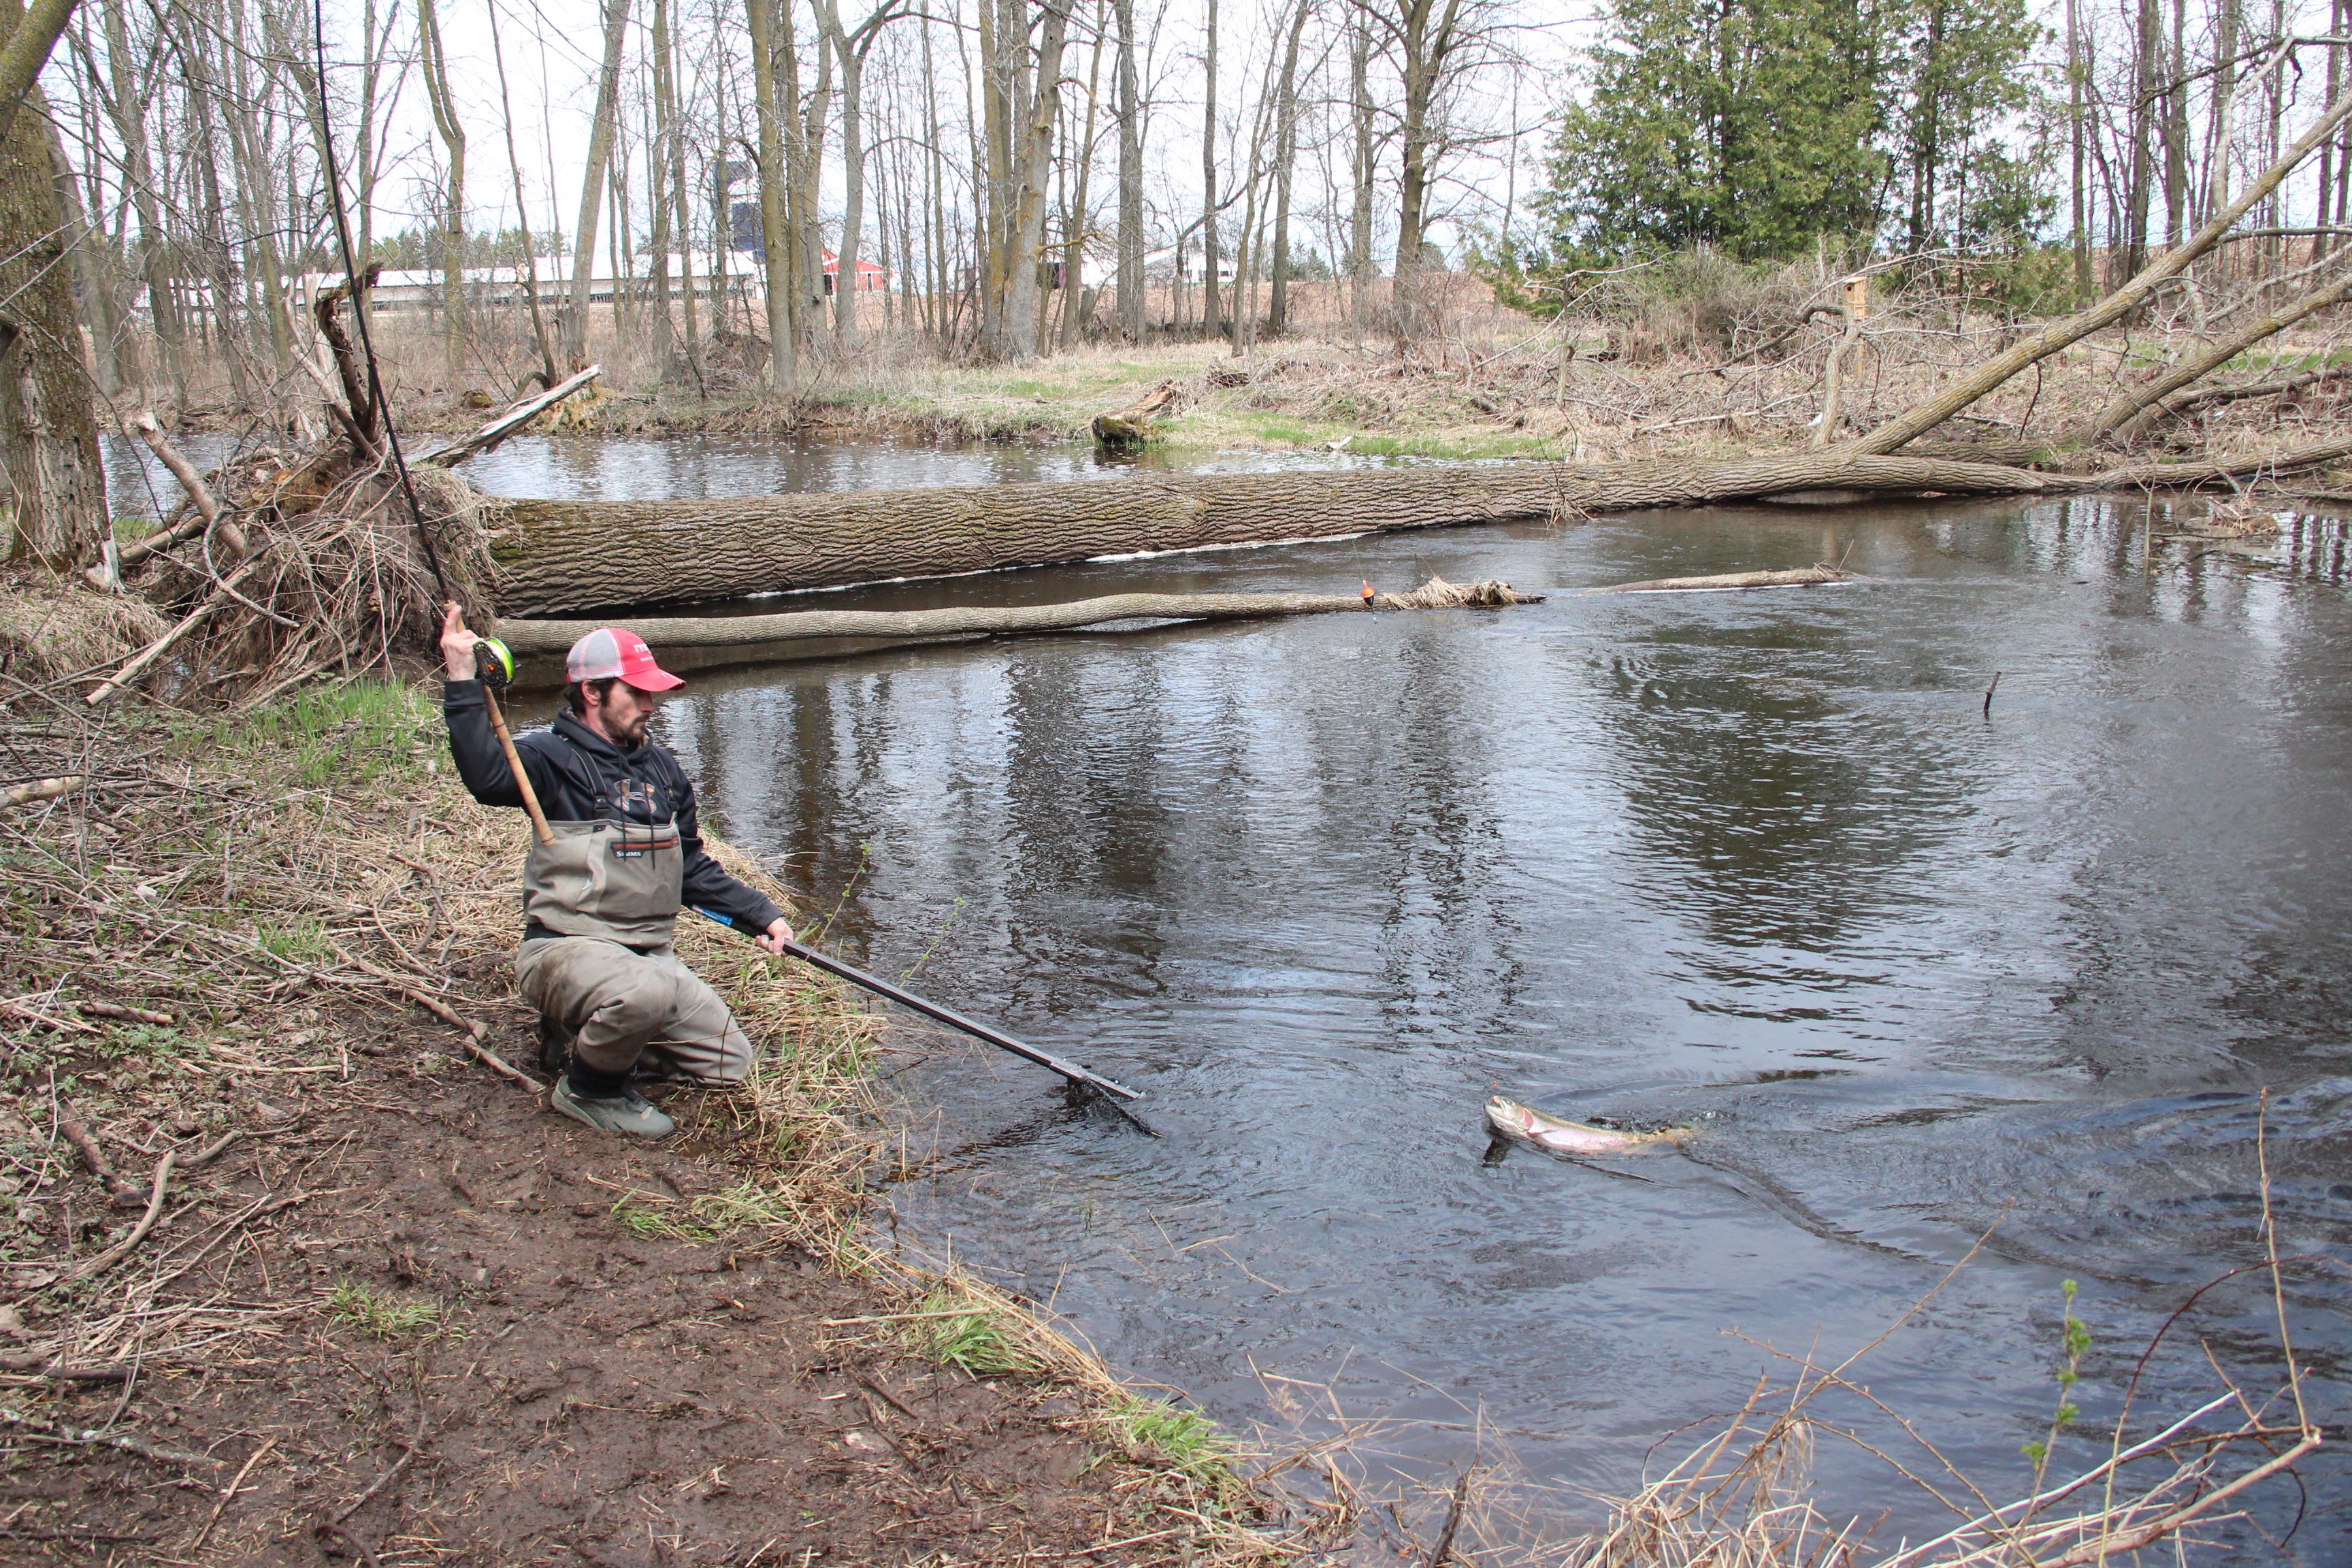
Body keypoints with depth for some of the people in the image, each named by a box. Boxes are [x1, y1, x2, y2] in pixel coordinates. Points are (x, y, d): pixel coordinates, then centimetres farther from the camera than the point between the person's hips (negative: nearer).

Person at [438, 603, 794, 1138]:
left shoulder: (662, 769, 14)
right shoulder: (553, 756, -8)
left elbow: (694, 870, 20)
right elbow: (486, 777, -32)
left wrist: (762, 916, 11)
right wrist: (463, 681, -38)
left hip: (650, 954, 8)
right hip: (567, 948, -7)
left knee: (730, 1063, 4)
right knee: (645, 991, -39)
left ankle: (588, 1033, 20)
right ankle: (589, 1088, -7)